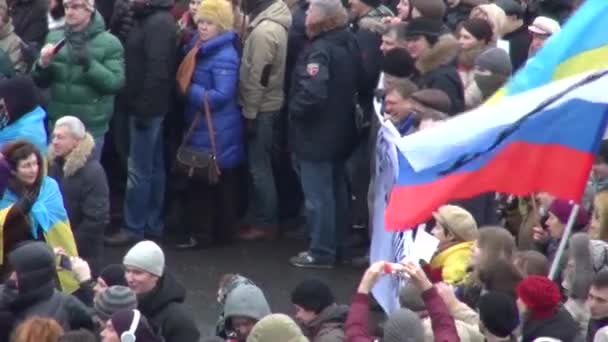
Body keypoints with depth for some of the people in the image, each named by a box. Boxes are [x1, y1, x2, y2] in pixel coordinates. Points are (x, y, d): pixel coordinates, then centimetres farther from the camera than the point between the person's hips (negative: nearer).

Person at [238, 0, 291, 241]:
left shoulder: (264, 31, -22)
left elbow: (258, 77, -22)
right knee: (258, 164, 16)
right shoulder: (272, 23, 9)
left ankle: (267, 223, 4)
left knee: (259, 166, -2)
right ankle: (256, 217, 24)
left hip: (261, 108, -9)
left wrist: (250, 113, -17)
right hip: (267, 105, 9)